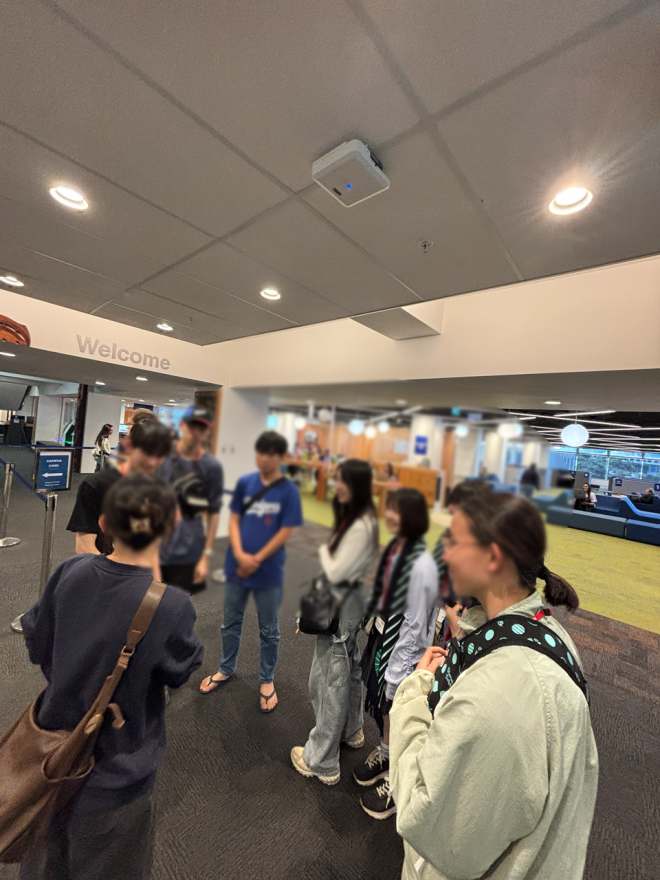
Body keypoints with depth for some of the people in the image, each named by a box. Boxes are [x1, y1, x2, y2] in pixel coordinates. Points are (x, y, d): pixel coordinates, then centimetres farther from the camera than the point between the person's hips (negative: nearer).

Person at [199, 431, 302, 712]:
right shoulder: (244, 483, -4)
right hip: (236, 566, 3)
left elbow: (285, 532, -12)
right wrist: (239, 554, -14)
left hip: (269, 571, -3)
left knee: (268, 630, 16)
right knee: (231, 623, 22)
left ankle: (267, 680, 38)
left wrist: (256, 560, -13)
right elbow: (234, 520, -1)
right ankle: (226, 670, 46)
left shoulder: (288, 491, -13)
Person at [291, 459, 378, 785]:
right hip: (346, 603, 10)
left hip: (342, 608, -10)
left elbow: (335, 571, -24)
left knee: (329, 679, 7)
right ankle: (351, 730, 50)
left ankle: (322, 761, 28)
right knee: (348, 668, 27)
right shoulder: (353, 517, 1)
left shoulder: (360, 527, -28)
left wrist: (324, 550, -8)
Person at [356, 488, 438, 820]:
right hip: (383, 635, 7)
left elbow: (414, 625, -22)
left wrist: (397, 671, -15)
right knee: (381, 703, 26)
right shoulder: (394, 548, -7)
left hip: (404, 646, -7)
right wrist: (373, 619, 11)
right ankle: (385, 752, 55)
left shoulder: (421, 565, -29)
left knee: (397, 711, 15)